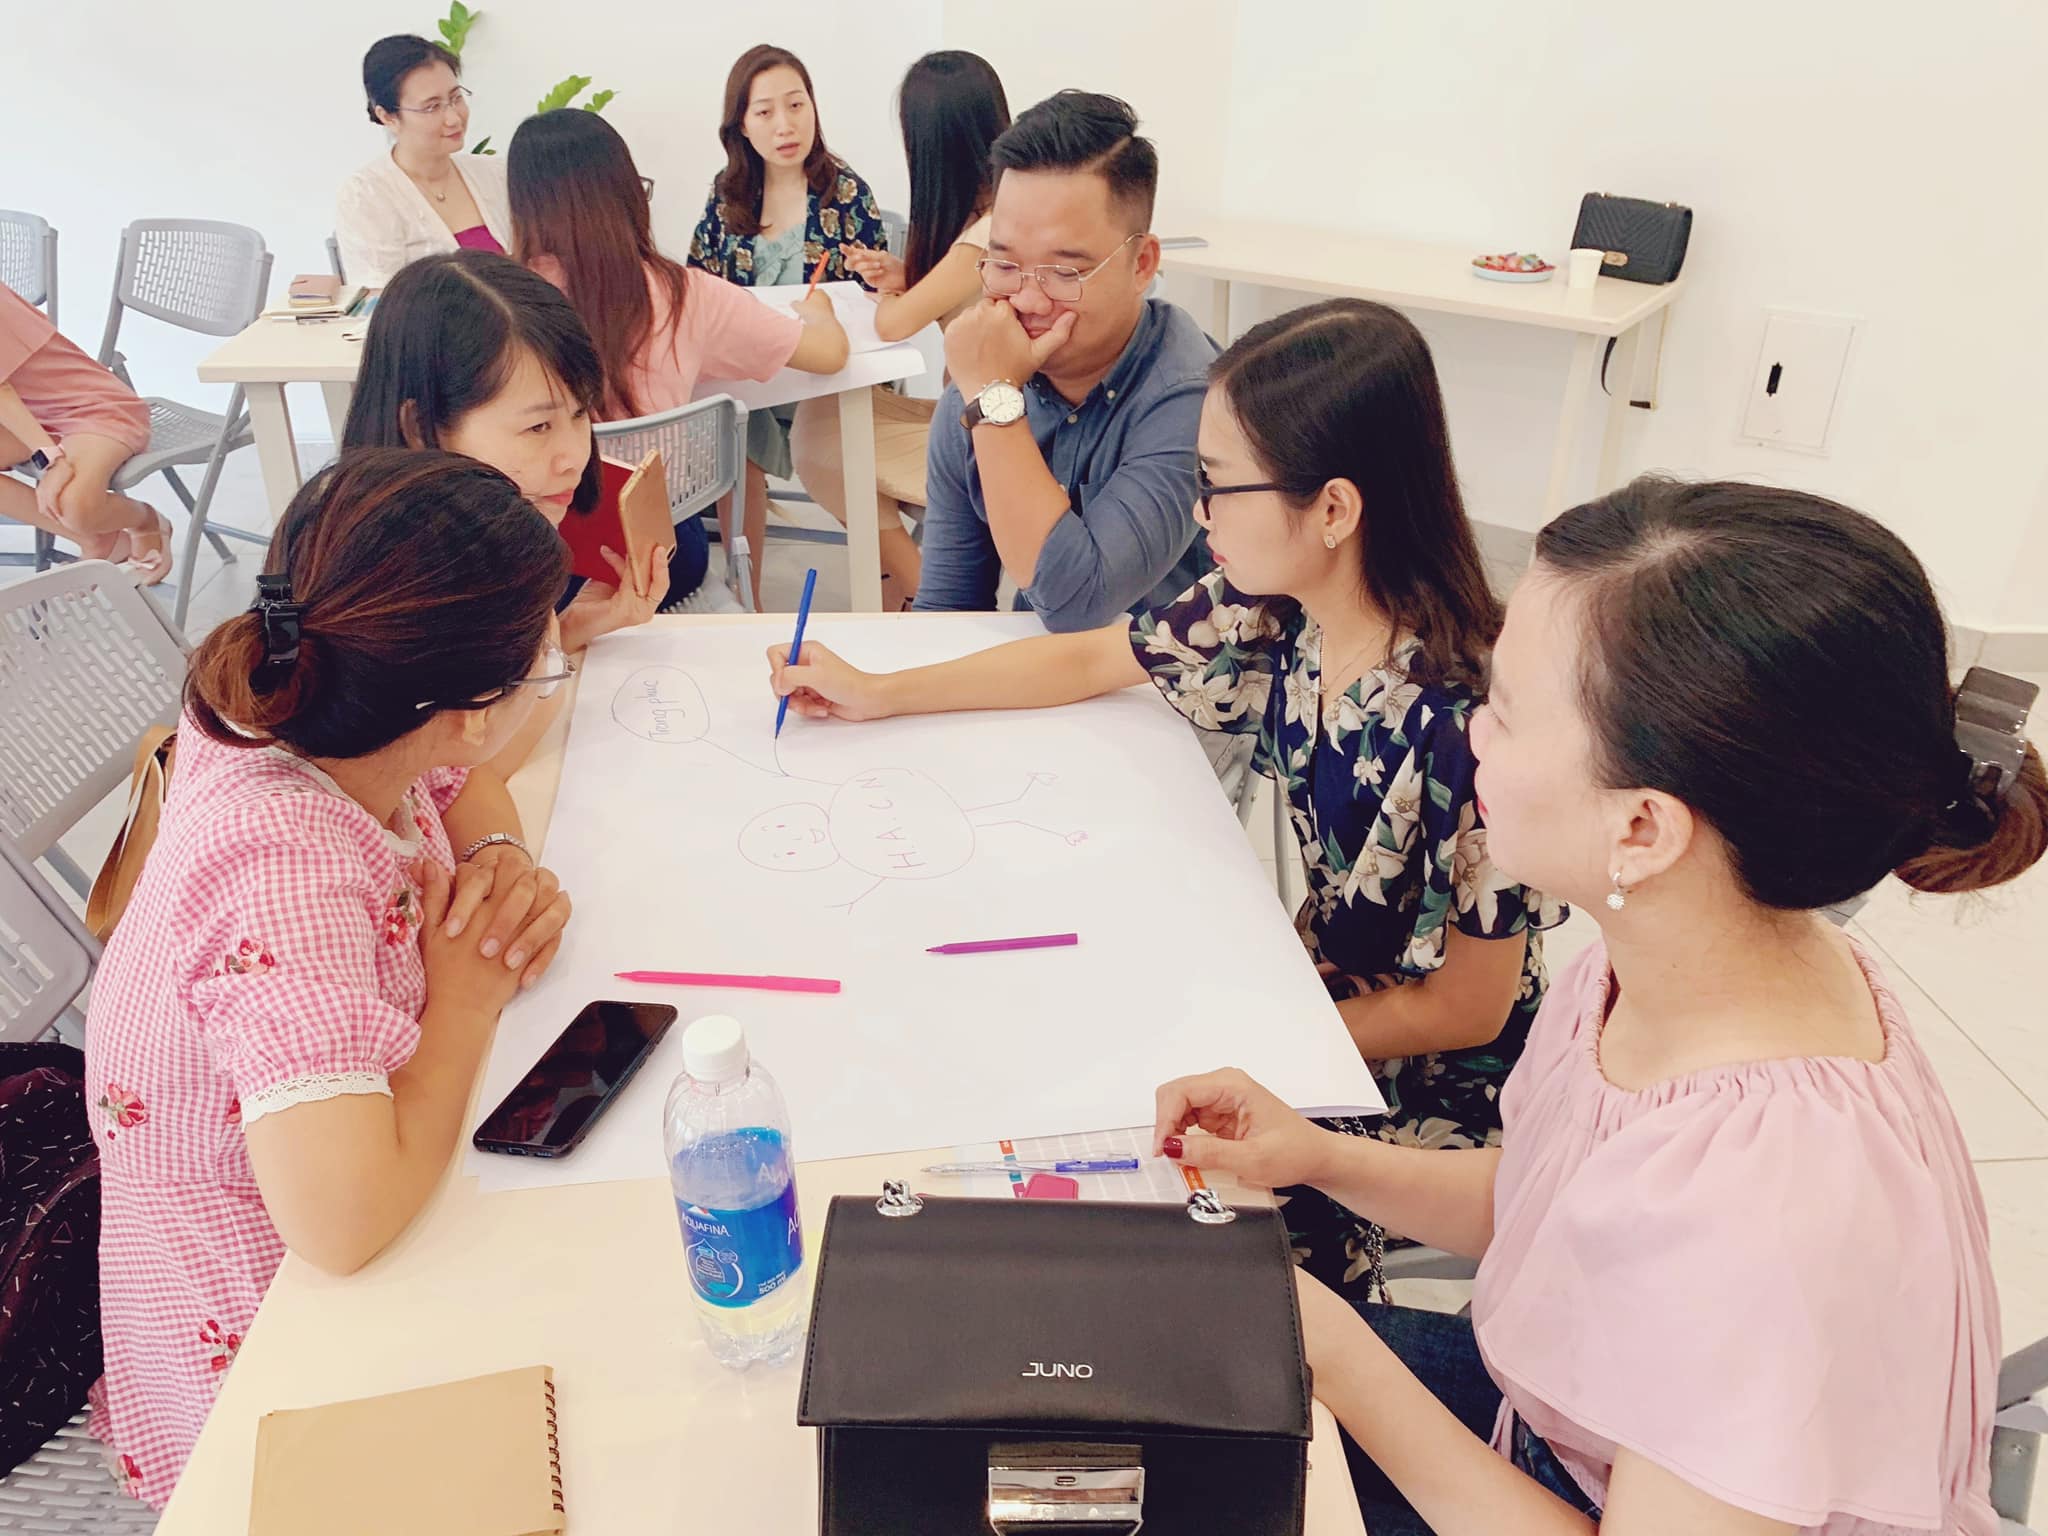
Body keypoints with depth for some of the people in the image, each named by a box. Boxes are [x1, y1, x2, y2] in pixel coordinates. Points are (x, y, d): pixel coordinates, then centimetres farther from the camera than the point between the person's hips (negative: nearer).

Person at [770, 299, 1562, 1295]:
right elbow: (1088, 661, 5)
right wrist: (878, 695, 5)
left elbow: (1465, 1011, -20)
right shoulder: (1274, 610, -12)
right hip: (1322, 1000, 6)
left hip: (1432, 1089, -6)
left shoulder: (1466, 721, -32)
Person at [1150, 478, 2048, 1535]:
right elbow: (1533, 1204, 3)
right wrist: (1321, 1158, -10)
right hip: (1543, 1407, 6)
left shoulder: (1773, 1224, -40)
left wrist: (1334, 1352, -22)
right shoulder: (1659, 957, -16)